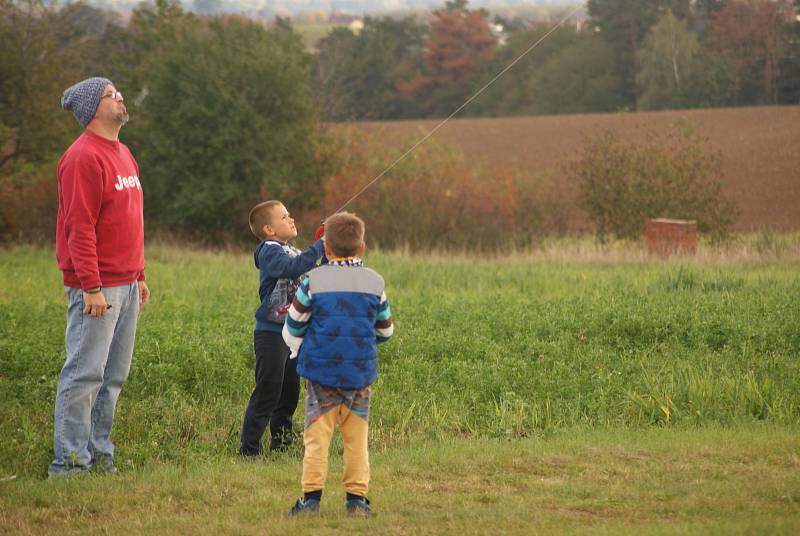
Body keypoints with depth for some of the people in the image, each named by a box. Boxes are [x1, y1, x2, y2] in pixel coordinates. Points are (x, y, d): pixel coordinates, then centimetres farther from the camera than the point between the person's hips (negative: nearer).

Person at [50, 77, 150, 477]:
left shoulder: (123, 154, 18)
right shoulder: (84, 158, -12)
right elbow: (79, 227, -17)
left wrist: (139, 275, 20)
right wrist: (91, 287, -21)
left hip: (126, 285, 9)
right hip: (97, 288, -9)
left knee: (114, 376, 10)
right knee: (85, 373, -8)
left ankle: (99, 454, 16)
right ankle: (70, 459, -5)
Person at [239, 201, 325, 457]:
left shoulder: (293, 252, 16)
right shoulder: (270, 252, -13)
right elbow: (293, 268, -32)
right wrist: (319, 247, -29)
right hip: (271, 333, -9)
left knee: (290, 391, 14)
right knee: (268, 391, -9)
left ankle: (281, 444, 23)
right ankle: (249, 448, -6)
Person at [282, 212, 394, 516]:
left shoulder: (314, 281, -3)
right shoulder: (375, 283, 5)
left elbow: (293, 328, 4)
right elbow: (385, 331, 15)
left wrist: (297, 349, 24)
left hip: (320, 372, -2)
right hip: (360, 374, 2)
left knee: (317, 436, -1)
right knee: (357, 439, 7)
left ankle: (312, 497, -5)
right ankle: (357, 497, 5)